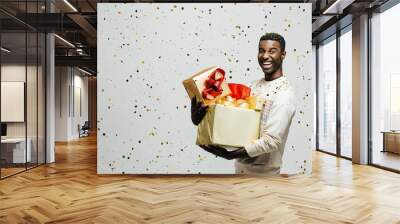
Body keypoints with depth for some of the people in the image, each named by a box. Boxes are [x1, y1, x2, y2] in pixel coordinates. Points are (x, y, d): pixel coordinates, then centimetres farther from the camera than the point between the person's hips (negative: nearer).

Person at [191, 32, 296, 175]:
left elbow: (272, 140, -24)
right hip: (241, 164, 6)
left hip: (261, 171, -6)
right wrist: (201, 117, -14)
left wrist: (230, 155, -30)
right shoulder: (254, 85, 4)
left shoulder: (284, 94, -19)